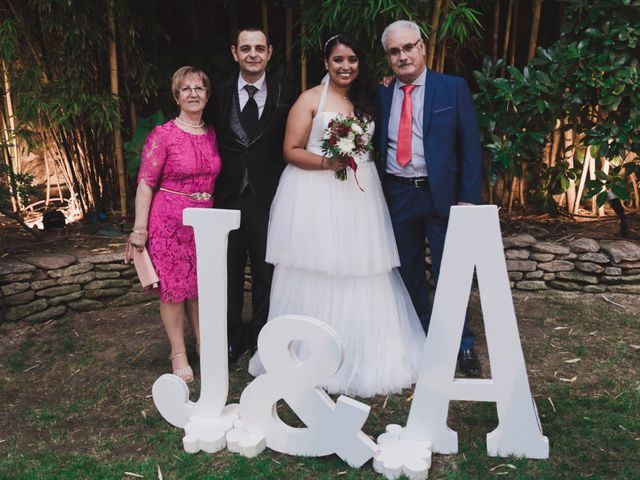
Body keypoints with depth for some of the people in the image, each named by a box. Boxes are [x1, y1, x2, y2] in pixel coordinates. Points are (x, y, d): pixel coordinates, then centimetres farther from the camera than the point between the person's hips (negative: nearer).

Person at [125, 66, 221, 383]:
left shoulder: (213, 135, 6)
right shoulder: (163, 135, -8)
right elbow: (145, 184, -9)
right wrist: (139, 230, -13)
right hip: (170, 220, -4)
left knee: (201, 285, 13)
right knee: (174, 287, 6)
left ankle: (203, 344, 30)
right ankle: (178, 353, 20)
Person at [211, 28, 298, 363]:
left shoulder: (287, 94, -1)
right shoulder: (220, 94, 3)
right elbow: (212, 143, 6)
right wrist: (212, 187, 0)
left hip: (268, 197, -1)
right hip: (228, 196, 2)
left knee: (266, 272, 10)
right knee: (228, 271, 11)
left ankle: (261, 337, 29)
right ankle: (231, 337, 29)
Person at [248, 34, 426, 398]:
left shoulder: (366, 101, 16)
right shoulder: (310, 99, 1)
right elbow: (291, 151, -5)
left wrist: (359, 159, 6)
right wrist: (327, 162, -18)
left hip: (360, 196, 5)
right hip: (317, 197, -4)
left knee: (363, 278, 5)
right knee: (317, 278, -1)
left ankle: (364, 355, 19)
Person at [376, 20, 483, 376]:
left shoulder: (454, 88, -2)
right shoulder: (382, 95, 7)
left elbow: (470, 145, -4)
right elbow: (377, 147, 9)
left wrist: (469, 198, -10)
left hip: (441, 194, -3)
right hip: (397, 196, 3)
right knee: (409, 273, 13)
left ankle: (462, 346, 19)